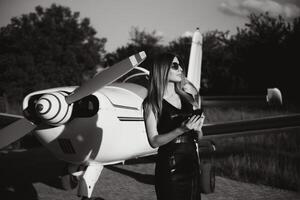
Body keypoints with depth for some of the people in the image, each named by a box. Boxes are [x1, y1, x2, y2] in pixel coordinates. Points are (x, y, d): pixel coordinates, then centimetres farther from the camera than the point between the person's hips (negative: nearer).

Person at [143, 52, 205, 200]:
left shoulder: (187, 98, 9)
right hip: (169, 165, -5)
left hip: (191, 163, 6)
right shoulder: (151, 104, -7)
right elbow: (154, 141, -12)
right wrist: (181, 130, -23)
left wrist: (197, 128, -7)